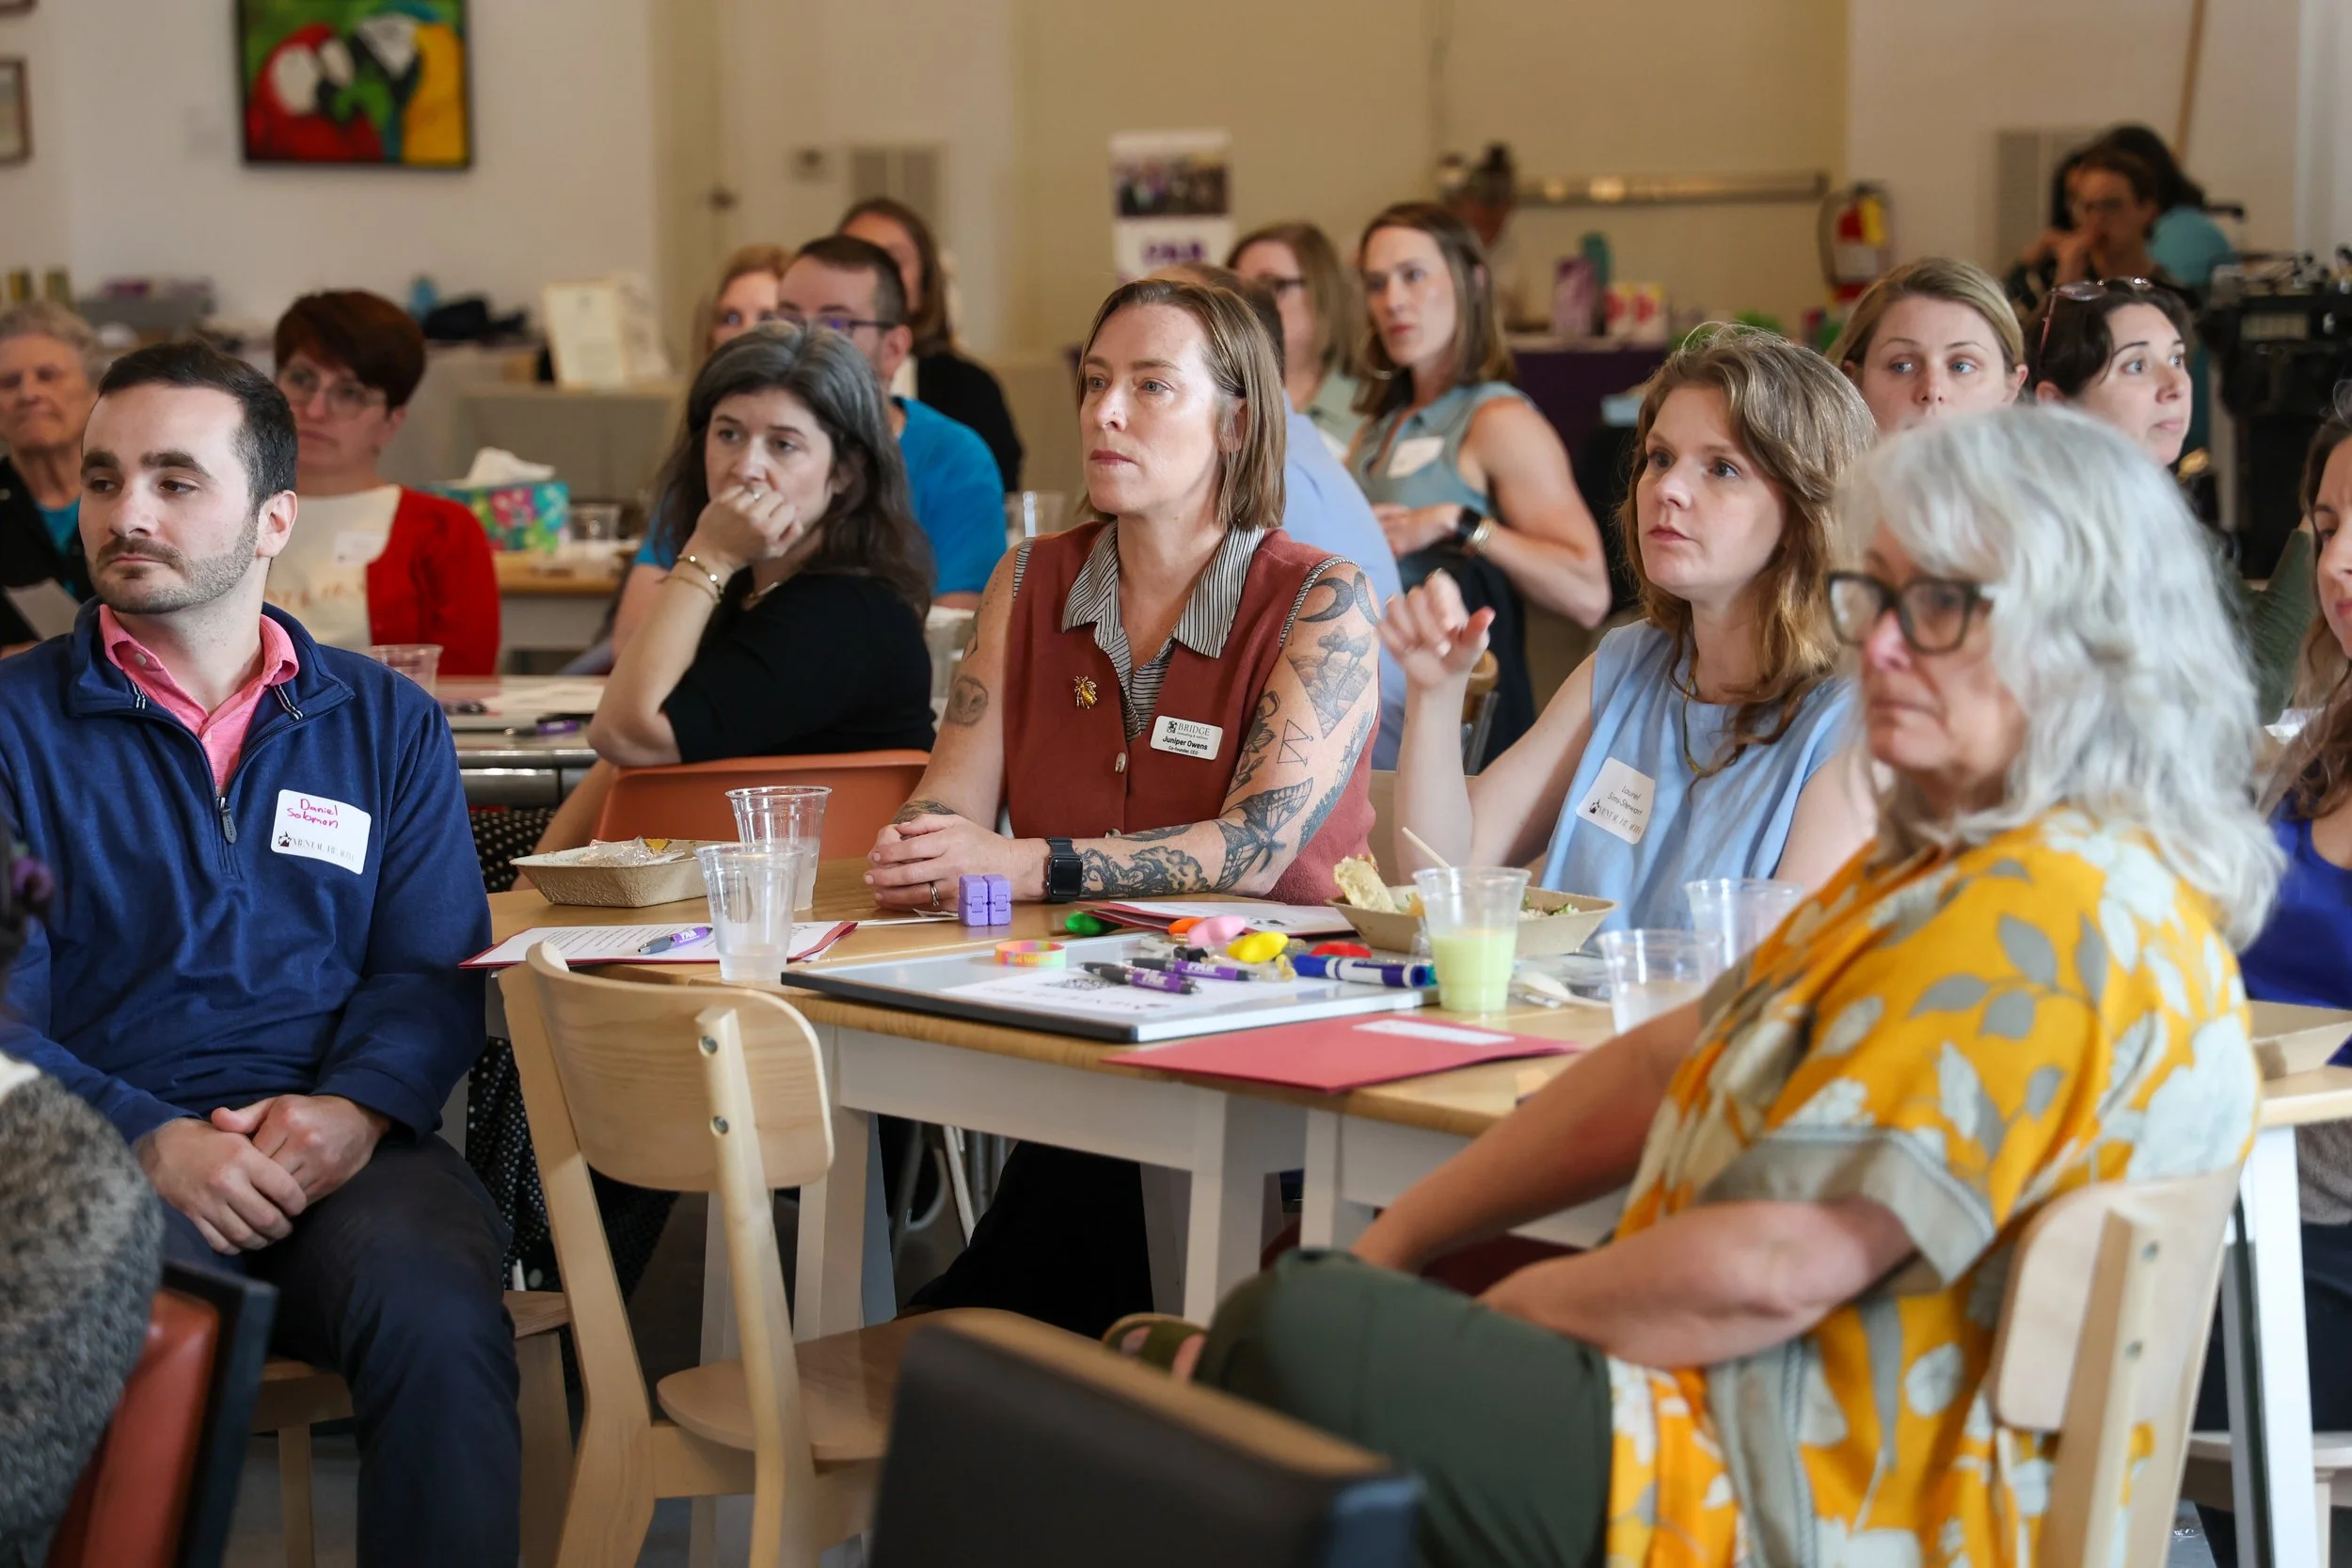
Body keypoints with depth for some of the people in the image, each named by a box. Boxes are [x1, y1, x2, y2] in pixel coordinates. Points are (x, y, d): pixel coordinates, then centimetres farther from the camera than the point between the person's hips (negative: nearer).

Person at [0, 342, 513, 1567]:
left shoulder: (387, 722, 15)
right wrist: (152, 1141, -16)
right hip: (104, 1149, -1)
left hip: (342, 1144, 2)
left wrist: (353, 1110, -13)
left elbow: (434, 969, 8)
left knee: (439, 1316, -31)